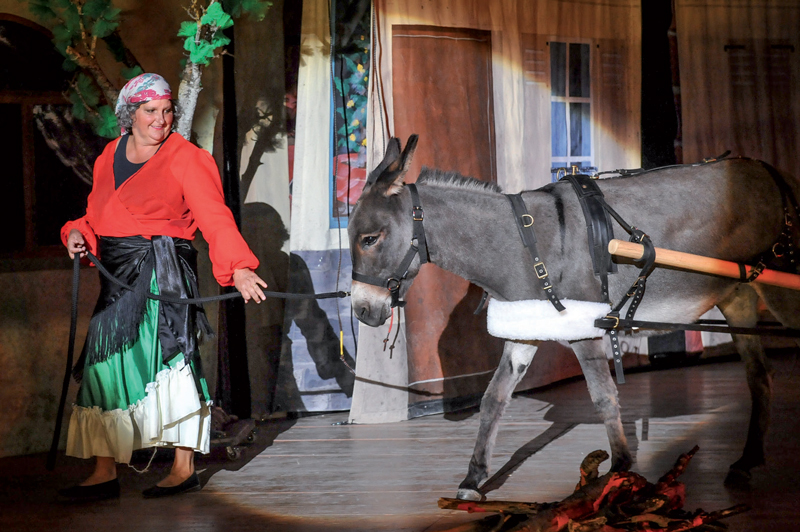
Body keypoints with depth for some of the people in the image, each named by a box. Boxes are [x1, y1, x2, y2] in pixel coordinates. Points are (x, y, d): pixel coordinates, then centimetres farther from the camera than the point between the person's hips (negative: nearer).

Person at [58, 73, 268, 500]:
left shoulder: (185, 159, -5)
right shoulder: (110, 156, 14)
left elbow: (215, 218, -16)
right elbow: (99, 218, 22)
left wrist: (237, 268, -29)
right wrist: (78, 232, 0)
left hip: (163, 270, -6)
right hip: (119, 274, 6)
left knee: (166, 358, -9)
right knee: (106, 364, 4)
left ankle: (184, 468, -2)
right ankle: (105, 473, 9)